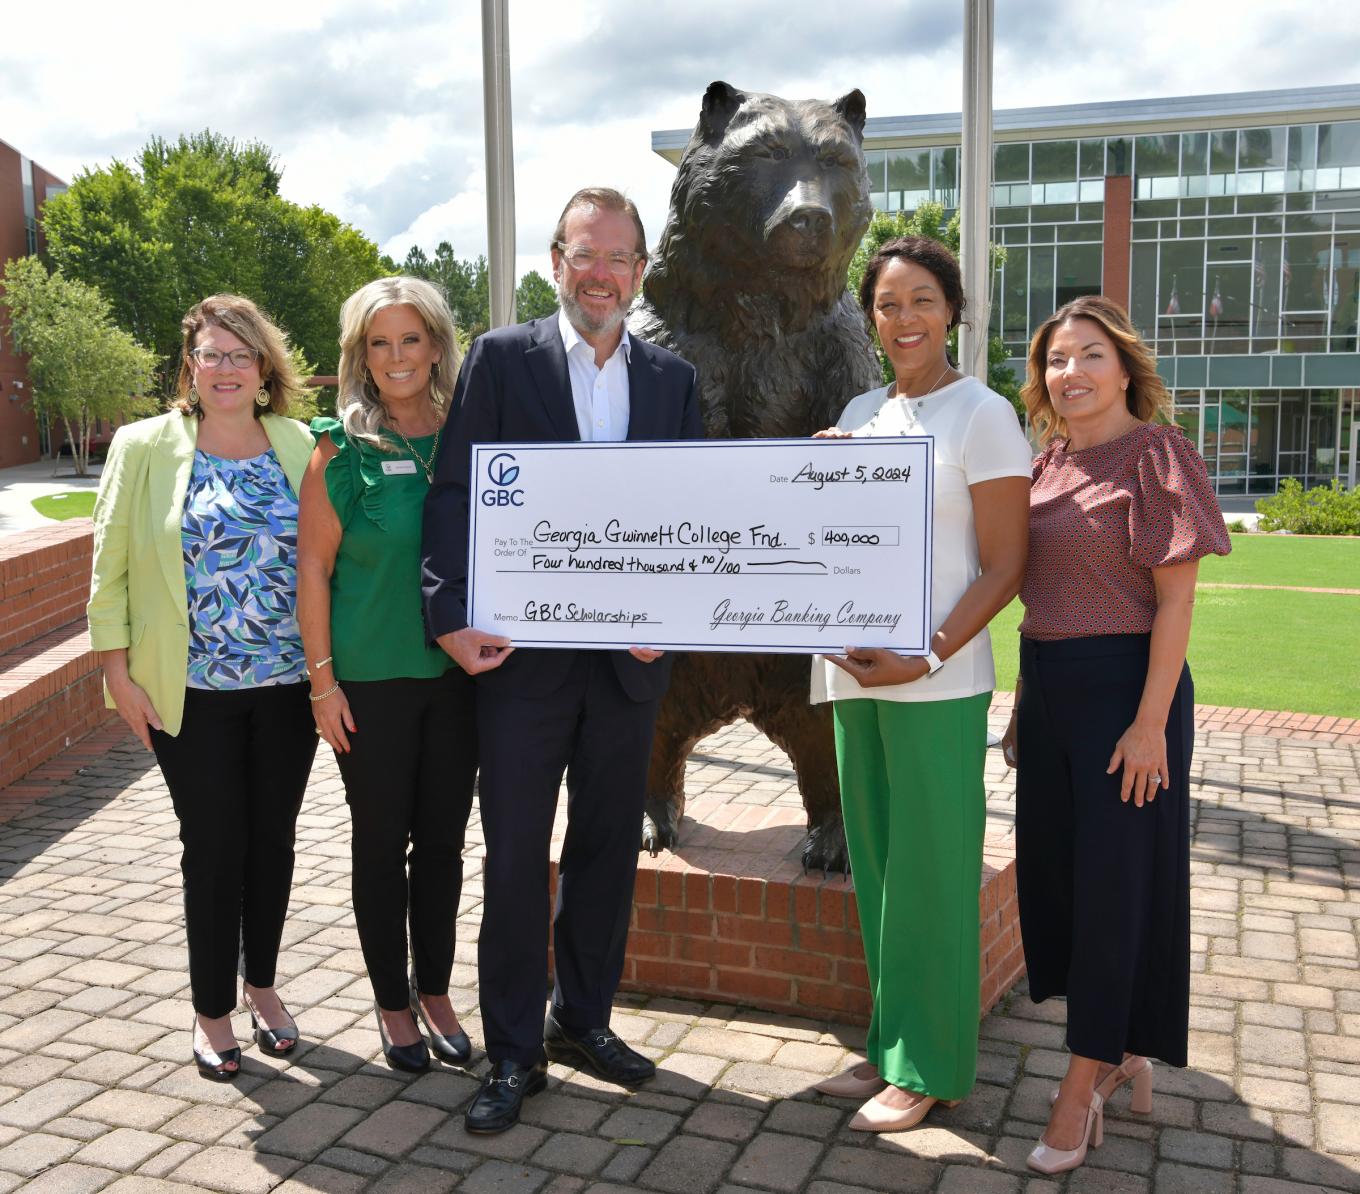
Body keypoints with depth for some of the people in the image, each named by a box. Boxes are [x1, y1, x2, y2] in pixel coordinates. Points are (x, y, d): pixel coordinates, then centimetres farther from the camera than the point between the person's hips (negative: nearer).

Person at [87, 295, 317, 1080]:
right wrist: (117, 668, -4)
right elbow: (110, 565, 1)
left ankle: (261, 985, 33)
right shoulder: (145, 447, -1)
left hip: (288, 685, 2)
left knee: (273, 839, 12)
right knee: (214, 847, 5)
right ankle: (213, 1010, 23)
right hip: (193, 691, -2)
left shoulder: (300, 447, 3)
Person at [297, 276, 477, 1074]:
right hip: (371, 677, -2)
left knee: (443, 838, 12)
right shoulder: (342, 448, -7)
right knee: (382, 842, 9)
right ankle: (392, 1001, 26)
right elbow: (314, 566, -6)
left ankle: (435, 991, 29)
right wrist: (323, 677, -9)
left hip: (456, 671, 3)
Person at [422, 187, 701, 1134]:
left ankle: (585, 1020, 32)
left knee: (608, 847, 14)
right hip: (521, 653, -3)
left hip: (628, 658, 3)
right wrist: (455, 616, -15)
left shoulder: (672, 379, 9)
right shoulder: (502, 357, -1)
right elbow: (455, 491, -5)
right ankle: (515, 1053, 18)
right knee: (515, 855, 4)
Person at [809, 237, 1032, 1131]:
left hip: (936, 682, -6)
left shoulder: (982, 414, -5)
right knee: (874, 866, 13)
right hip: (852, 672, 6)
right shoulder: (860, 415, 13)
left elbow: (1004, 566, -9)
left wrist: (925, 658, -18)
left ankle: (930, 1067, 16)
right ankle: (889, 1045, 27)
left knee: (929, 873, 2)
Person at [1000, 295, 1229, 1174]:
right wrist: (1023, 704, 13)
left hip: (1124, 687, -7)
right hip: (1050, 689, 8)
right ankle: (1124, 1052, 30)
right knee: (1052, 869, 12)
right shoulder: (1048, 464, 10)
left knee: (1113, 879, 1)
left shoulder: (1154, 455, -9)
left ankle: (1084, 1085, 12)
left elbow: (1176, 599, -13)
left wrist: (1151, 722, -17)